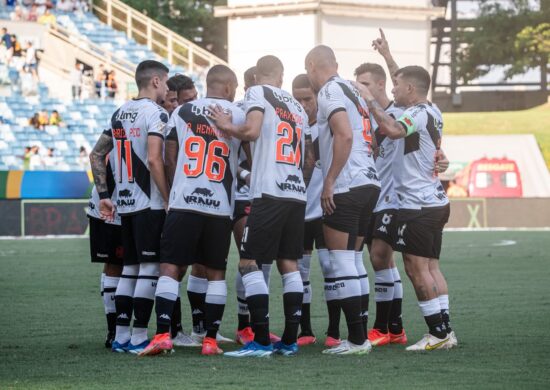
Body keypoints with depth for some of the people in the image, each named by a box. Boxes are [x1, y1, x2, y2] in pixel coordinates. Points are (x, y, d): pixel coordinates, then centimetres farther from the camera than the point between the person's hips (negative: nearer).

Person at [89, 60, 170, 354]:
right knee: (150, 268, -4)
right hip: (149, 204, -8)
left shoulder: (120, 113, 14)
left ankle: (121, 336, 13)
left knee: (130, 268, 13)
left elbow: (96, 155, 17)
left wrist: (103, 195, 18)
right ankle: (139, 338, -6)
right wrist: (169, 199, -16)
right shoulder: (156, 114, -10)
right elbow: (154, 160, -21)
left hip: (125, 205, 8)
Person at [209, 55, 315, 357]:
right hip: (297, 195, 7)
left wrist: (228, 127, 3)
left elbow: (252, 131, -15)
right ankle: (290, 340, 9)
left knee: (249, 262, -5)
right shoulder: (298, 106, 22)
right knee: (288, 263, 12)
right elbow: (310, 159, 25)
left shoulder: (257, 93, 1)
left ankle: (261, 341, -11)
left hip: (269, 193, -7)